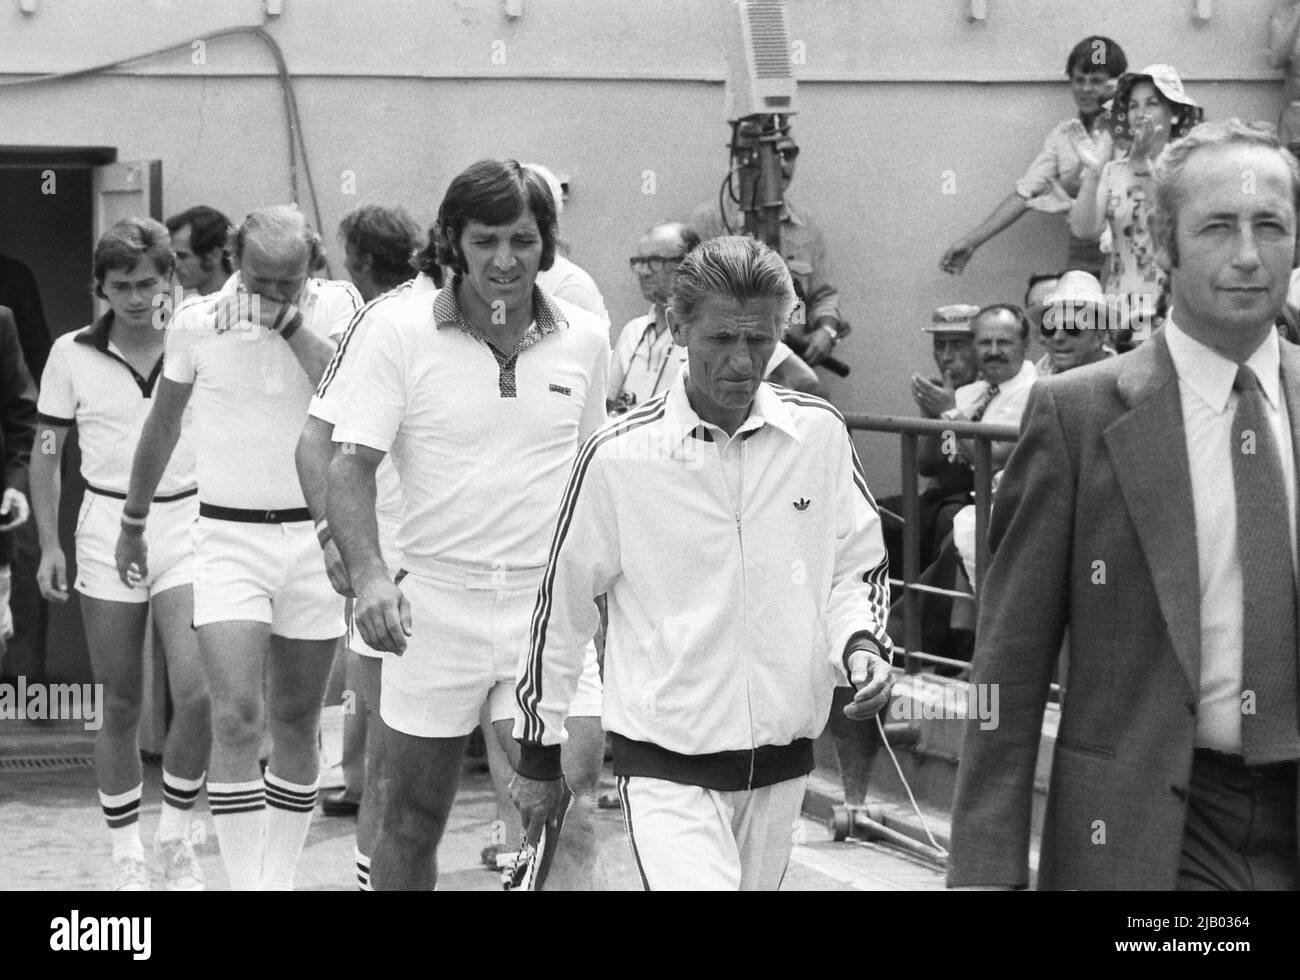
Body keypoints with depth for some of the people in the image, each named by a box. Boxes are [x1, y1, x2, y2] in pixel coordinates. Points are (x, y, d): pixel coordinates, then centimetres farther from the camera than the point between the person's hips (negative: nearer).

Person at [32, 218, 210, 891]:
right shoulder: (72, 354, 0)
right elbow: (47, 456, 6)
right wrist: (49, 544, -1)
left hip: (186, 522, 0)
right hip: (107, 528, 0)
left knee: (196, 692, -14)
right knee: (121, 708, 5)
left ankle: (175, 836, 7)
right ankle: (126, 854, 19)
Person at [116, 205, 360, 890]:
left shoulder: (334, 306, -3)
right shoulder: (197, 320, -3)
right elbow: (162, 426, 12)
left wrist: (289, 322, -23)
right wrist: (133, 523, 20)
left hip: (312, 538, 1)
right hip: (229, 537, -1)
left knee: (296, 723, 10)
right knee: (236, 718, -15)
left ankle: (279, 877, 23)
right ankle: (243, 882, -10)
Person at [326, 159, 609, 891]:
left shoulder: (585, 338, 5)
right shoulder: (399, 329, -4)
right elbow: (352, 464, -7)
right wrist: (368, 574, -23)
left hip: (551, 607, 1)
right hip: (434, 604, -1)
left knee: (569, 817, -10)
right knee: (412, 825, 9)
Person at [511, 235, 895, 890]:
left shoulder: (819, 433, -2)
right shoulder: (617, 456, -11)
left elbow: (858, 566, 13)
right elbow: (560, 609, -1)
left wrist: (860, 643, -7)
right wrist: (538, 756, 5)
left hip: (784, 761, 4)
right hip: (667, 766, -4)